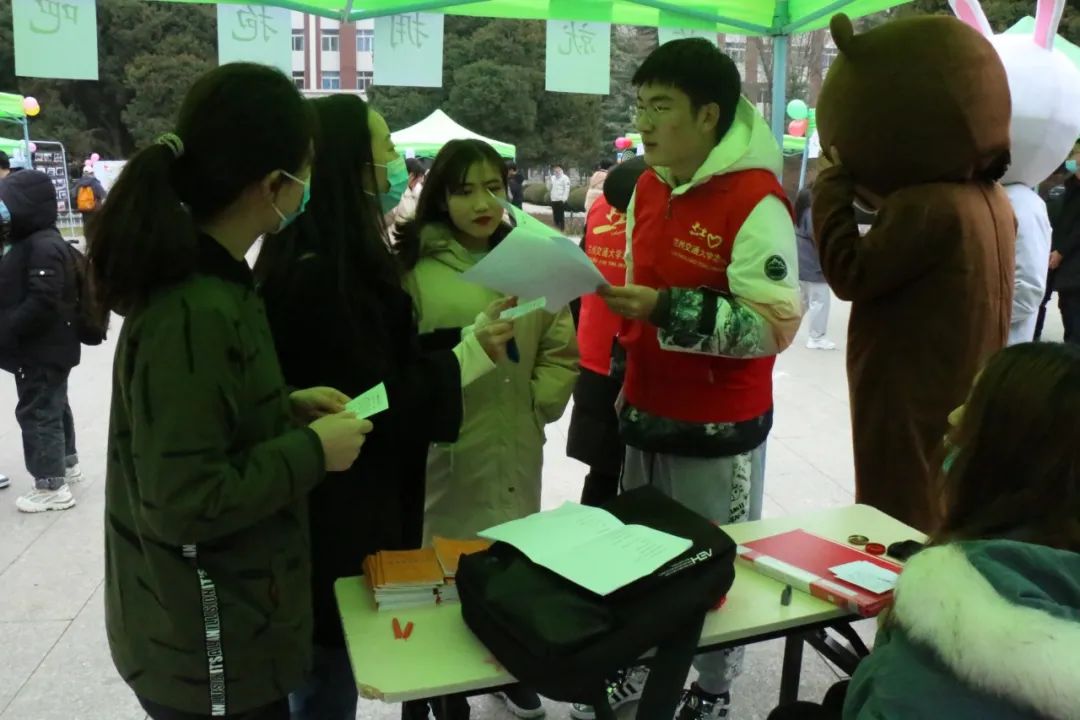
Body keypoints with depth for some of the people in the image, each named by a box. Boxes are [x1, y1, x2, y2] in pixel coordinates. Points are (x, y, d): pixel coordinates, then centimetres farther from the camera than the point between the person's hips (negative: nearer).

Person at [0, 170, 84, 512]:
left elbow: (42, 304, -29)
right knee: (53, 407, 22)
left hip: (43, 350, -11)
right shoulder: (29, 242, 12)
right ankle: (67, 464, 38)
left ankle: (52, 486, 4)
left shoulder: (43, 247, -22)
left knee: (37, 412, -4)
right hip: (43, 347, 11)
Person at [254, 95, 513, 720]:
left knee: (331, 659, 24)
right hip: (334, 514, -9)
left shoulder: (348, 259, 7)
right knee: (329, 667, 10)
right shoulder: (316, 275, -24)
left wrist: (470, 339, 8)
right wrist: (467, 358, -20)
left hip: (356, 503, 9)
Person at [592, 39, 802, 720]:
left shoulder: (755, 202, -17)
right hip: (647, 412, 7)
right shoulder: (649, 186, 6)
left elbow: (776, 326, -21)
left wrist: (665, 310, -26)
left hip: (718, 427, -7)